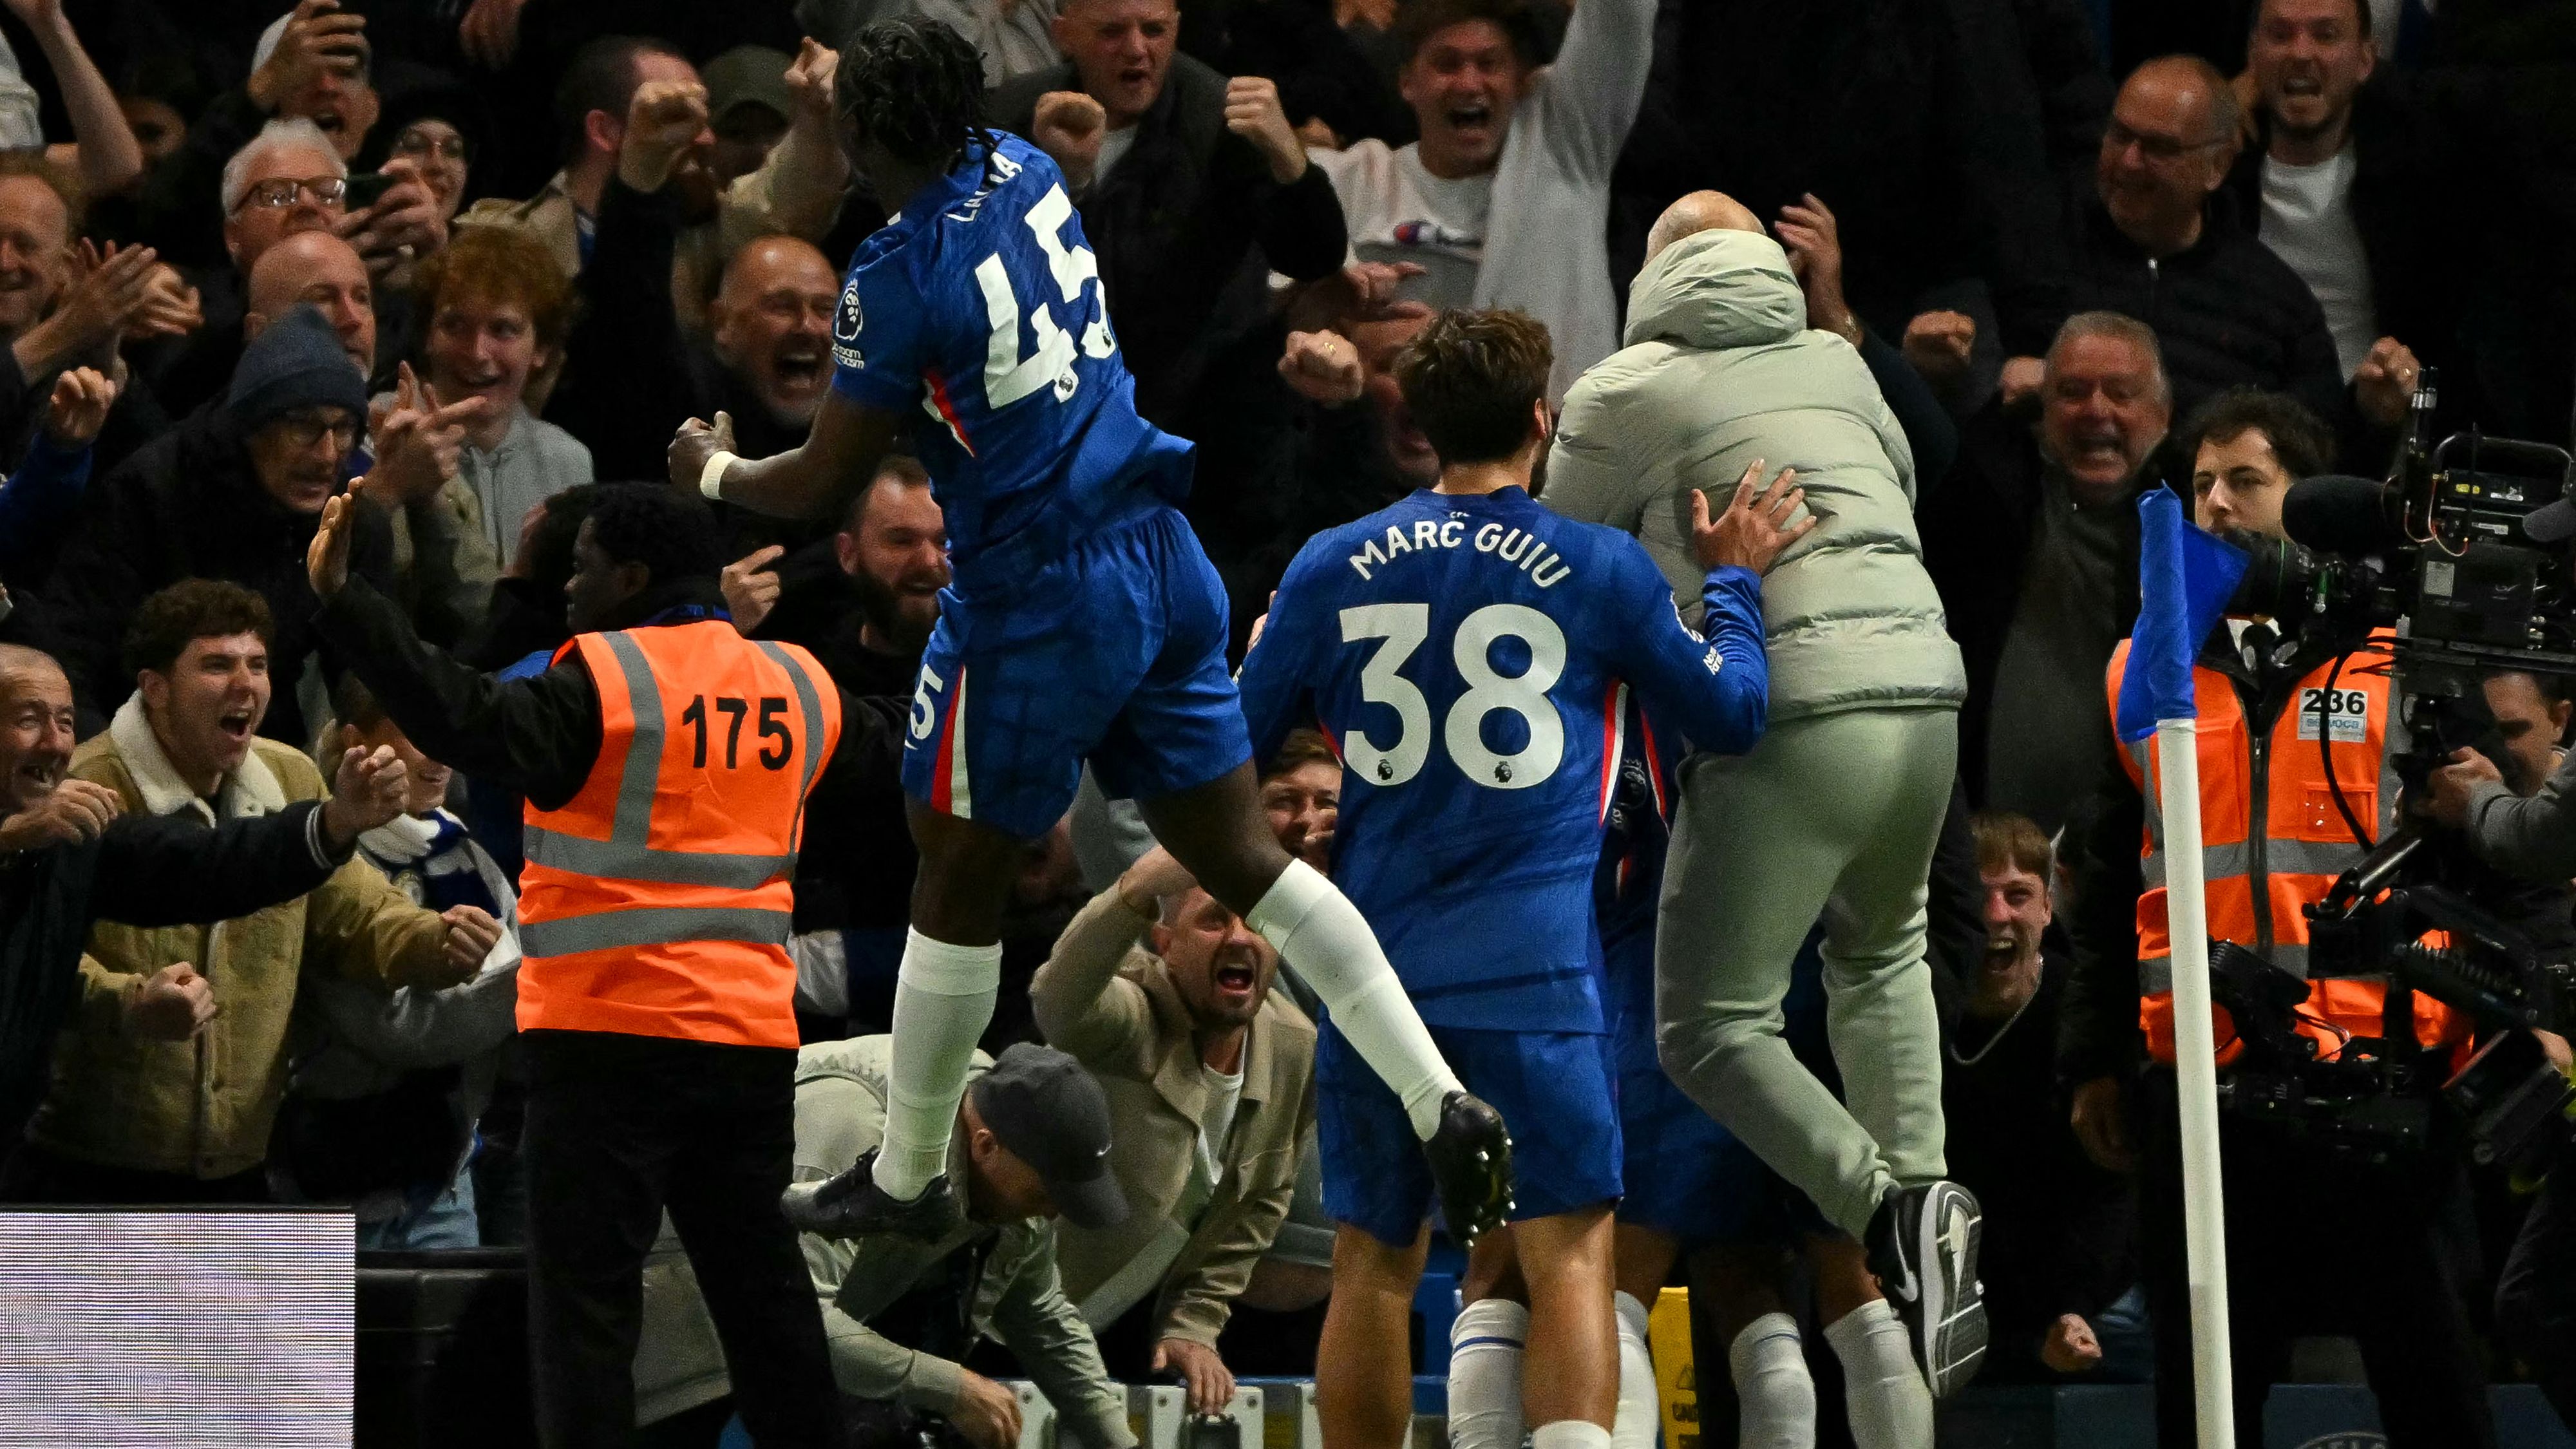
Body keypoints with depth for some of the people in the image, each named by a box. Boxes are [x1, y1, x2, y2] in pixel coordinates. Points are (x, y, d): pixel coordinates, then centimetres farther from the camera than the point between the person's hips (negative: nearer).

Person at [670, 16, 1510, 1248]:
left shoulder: (898, 273, -17)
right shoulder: (1025, 172, 3)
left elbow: (825, 483, -8)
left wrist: (715, 471, 9)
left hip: (1038, 601, -7)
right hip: (1159, 558, 7)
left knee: (959, 880, 9)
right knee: (1244, 860, 9)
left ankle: (907, 1179, 21)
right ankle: (1443, 1105, -2)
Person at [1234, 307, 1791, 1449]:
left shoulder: (1330, 570, 4)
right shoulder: (1602, 571, -1)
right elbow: (1732, 716, 10)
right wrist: (1733, 582, 25)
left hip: (1371, 965, 3)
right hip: (1530, 970, -3)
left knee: (1372, 1265, 12)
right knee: (1570, 1257, -6)